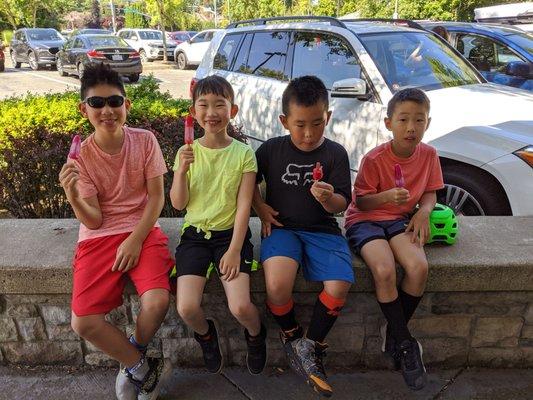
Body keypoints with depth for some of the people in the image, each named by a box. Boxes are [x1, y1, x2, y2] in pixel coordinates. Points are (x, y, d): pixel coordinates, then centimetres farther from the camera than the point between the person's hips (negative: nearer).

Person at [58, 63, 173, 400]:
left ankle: (133, 366, 9)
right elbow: (93, 221, -7)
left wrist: (136, 239, -12)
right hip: (99, 237, 1)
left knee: (157, 303, -25)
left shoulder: (145, 140, -6)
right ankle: (146, 369, 9)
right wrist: (72, 195, -27)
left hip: (142, 231, -1)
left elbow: (157, 197, -2)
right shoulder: (82, 156, -5)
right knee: (83, 322, -16)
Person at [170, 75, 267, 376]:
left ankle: (256, 335, 19)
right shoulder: (187, 152, 1)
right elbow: (179, 204, -2)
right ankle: (206, 335, 21)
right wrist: (183, 170, -18)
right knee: (187, 308, -16)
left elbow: (244, 205, -7)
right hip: (195, 234, 2)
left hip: (231, 233, -2)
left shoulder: (243, 153, -4)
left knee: (240, 307, -19)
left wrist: (234, 250, -13)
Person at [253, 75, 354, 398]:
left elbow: (341, 205, -1)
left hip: (322, 230, 1)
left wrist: (329, 199, -23)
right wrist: (261, 208, 1)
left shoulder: (335, 154, 0)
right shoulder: (272, 149, 1)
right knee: (278, 284, -28)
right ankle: (292, 337, 6)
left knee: (339, 286, -23)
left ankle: (312, 347, 5)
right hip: (282, 227, -1)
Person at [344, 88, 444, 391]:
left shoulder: (429, 155, 0)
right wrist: (387, 196, -28)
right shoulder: (374, 159, -13)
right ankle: (405, 343, -8)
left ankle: (393, 332, -1)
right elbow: (361, 201, -8)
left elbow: (430, 192, 11)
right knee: (385, 271, -31)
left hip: (400, 219, 4)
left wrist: (424, 210, -11)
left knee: (419, 267, -26)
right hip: (365, 220, -4)